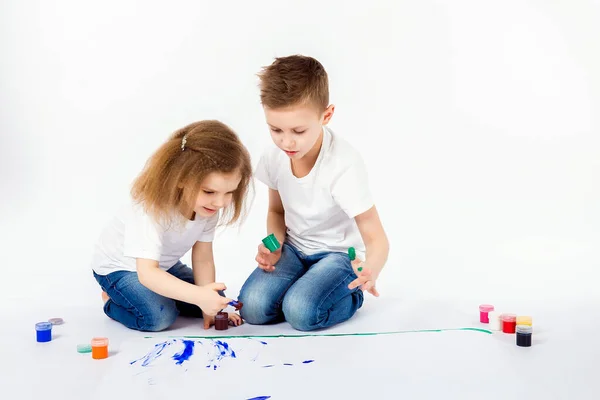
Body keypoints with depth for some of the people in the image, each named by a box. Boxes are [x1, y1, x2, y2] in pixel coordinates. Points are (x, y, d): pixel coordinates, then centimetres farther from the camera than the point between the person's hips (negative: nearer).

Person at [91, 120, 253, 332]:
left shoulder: (209, 205, -20)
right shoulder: (151, 207, -40)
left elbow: (203, 259, -12)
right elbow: (147, 273, -45)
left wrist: (209, 307, -17)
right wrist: (199, 295, -57)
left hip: (163, 265, 7)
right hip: (119, 265, -6)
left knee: (215, 300, 3)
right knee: (159, 317, -28)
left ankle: (159, 293, 22)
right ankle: (112, 301, 2)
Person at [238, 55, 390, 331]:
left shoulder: (344, 164, -28)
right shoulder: (275, 157, -11)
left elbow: (376, 238, -27)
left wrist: (371, 270, -51)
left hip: (339, 253, -4)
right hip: (294, 247, 4)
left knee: (300, 311, -28)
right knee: (252, 306, -19)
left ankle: (351, 294, 3)